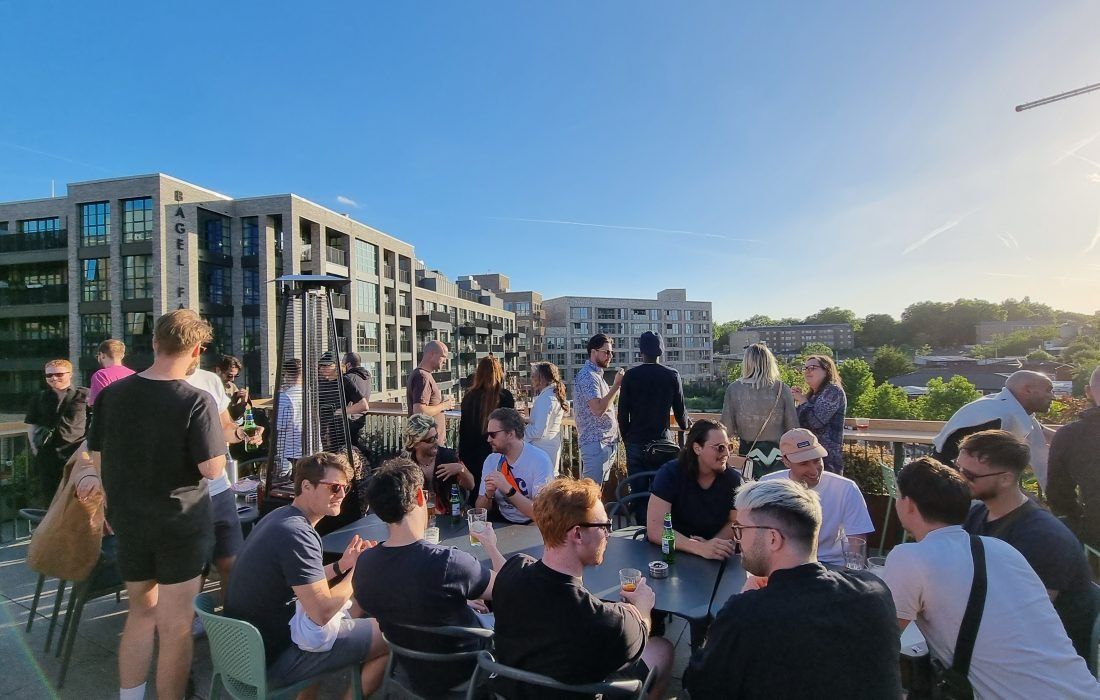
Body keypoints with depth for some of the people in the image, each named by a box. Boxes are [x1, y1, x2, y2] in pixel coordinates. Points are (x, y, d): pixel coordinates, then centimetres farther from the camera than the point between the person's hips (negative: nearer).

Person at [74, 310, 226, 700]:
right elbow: (213, 469, -20)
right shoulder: (196, 402, -21)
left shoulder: (111, 394, -3)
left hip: (127, 521, 6)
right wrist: (216, 436, -4)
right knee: (175, 626, 8)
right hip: (179, 523, -6)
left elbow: (97, 462, 5)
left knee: (141, 611, 24)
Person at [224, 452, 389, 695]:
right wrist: (357, 570, -13)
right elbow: (322, 613, -28)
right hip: (274, 658, -9)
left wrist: (341, 565, 0)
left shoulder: (280, 516, 4)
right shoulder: (296, 534, -26)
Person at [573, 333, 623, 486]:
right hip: (596, 442, -10)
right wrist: (616, 385, -18)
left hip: (606, 442, 10)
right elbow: (599, 409, -23)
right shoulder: (587, 376, -14)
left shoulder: (596, 374, 19)